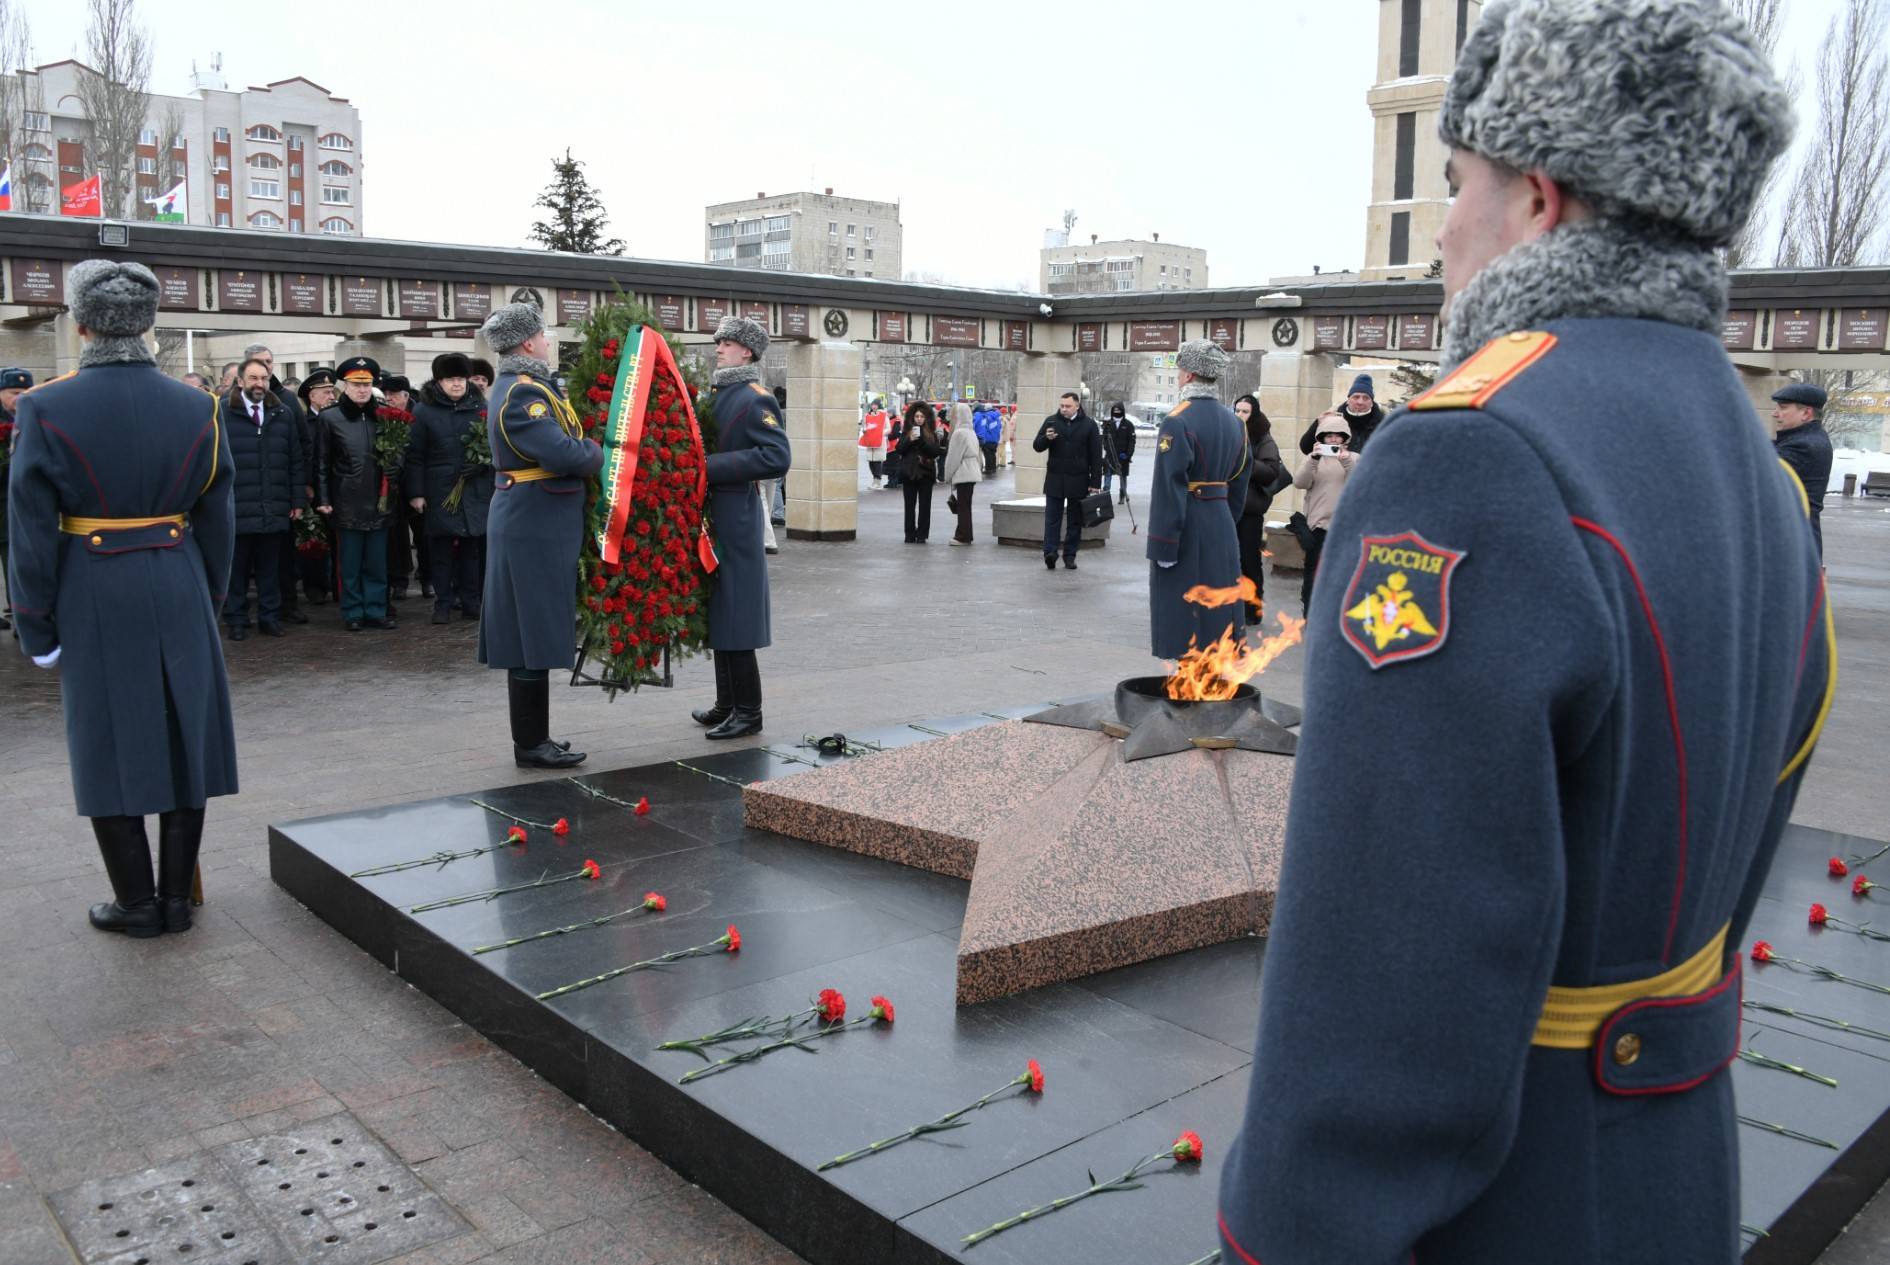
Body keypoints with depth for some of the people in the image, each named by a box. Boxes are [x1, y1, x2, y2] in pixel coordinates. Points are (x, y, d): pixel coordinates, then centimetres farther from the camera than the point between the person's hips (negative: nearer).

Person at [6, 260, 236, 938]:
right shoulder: (198, 406, -1)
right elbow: (217, 519, 3)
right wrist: (209, 601, 12)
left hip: (93, 599, -2)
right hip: (179, 593, 2)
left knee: (110, 740, 9)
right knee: (183, 734, 11)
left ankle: (136, 902, 17)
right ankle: (177, 895, 18)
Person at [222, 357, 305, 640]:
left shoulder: (283, 415, 11)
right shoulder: (222, 413, -1)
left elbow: (295, 461, 11)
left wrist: (298, 500, 7)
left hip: (274, 509, 3)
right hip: (236, 509, -3)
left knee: (270, 568, 10)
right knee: (236, 568, 6)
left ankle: (270, 617, 19)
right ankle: (236, 620, 15)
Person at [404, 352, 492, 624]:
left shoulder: (480, 406, 7)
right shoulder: (423, 410, -1)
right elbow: (414, 455, -2)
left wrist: (482, 462, -5)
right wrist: (415, 492, -6)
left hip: (475, 491, 2)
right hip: (439, 492, -2)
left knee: (472, 546, 6)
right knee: (440, 549, 3)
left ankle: (470, 601, 15)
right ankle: (443, 603, 11)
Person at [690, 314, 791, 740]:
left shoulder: (756, 399, -11)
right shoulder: (717, 394, 14)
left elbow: (777, 458, -22)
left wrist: (711, 466, -22)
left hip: (735, 519, -9)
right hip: (712, 517, 9)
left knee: (734, 620, -4)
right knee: (718, 614, 14)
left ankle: (748, 713, 5)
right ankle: (727, 705, 24)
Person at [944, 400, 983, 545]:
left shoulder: (959, 432, -14)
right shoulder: (971, 432, 13)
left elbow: (954, 457, -13)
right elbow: (978, 454, 17)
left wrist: (948, 476, -5)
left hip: (963, 473, -9)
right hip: (972, 472, 9)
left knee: (963, 506, -5)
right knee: (965, 505, 13)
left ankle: (963, 537, -4)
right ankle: (963, 534, 18)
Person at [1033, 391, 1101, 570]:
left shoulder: (1088, 425, 0)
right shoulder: (1051, 421, 4)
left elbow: (1096, 456, 0)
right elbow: (1037, 446, 6)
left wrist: (1095, 483, -5)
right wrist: (1046, 438, -17)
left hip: (1078, 481, 0)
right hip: (1055, 480, 1)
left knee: (1075, 521, 6)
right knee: (1052, 519, -5)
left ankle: (1070, 556, 13)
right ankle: (1050, 553, -9)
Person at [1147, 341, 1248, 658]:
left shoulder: (1178, 421, -14)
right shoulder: (1234, 421, 9)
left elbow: (1169, 489, -18)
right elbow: (1238, 483, 15)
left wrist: (1162, 546, -16)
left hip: (1187, 530, -7)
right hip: (1222, 526, 7)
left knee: (1186, 624, -1)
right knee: (1218, 614, 14)